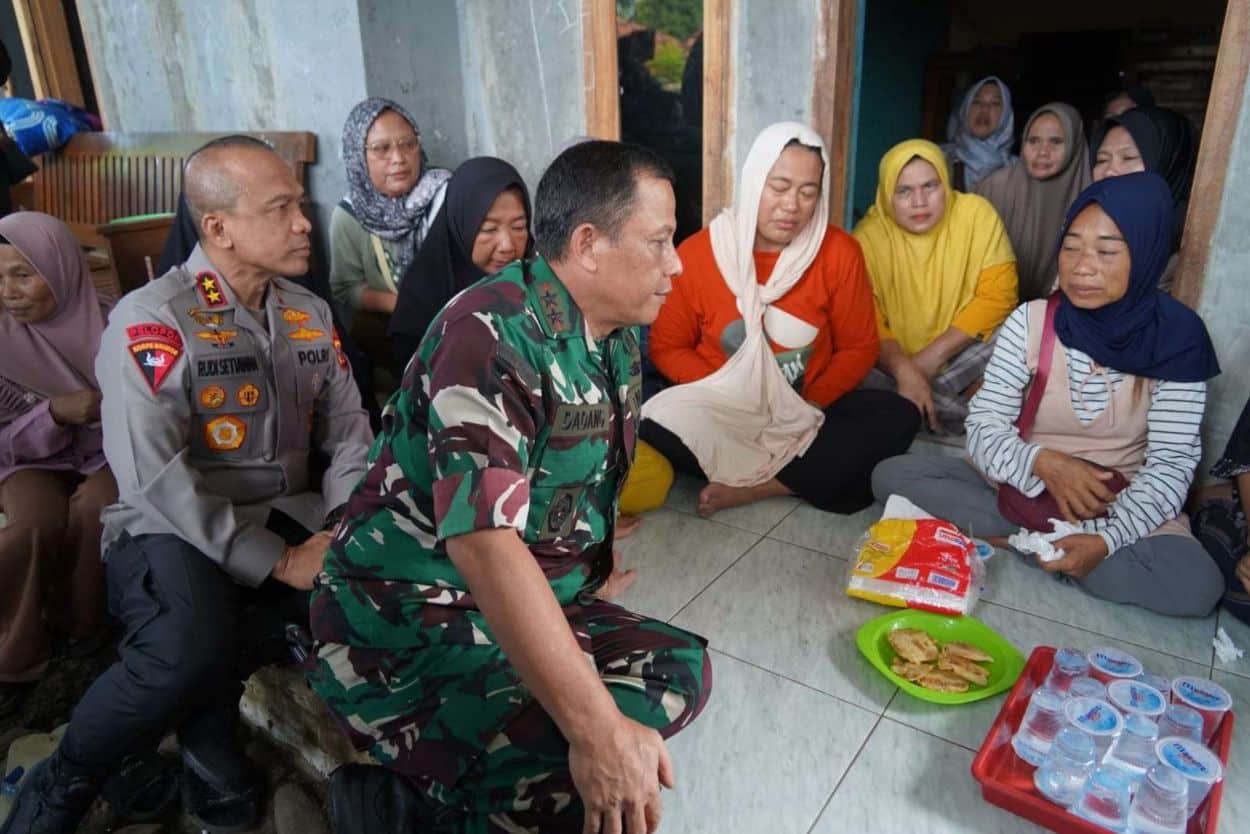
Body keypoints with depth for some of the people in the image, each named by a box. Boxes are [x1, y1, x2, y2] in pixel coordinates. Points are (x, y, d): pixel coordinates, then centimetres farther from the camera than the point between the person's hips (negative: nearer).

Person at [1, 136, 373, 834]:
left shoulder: (311, 314, 8)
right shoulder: (152, 320, -12)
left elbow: (349, 434, 6)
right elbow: (156, 477, -21)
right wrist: (278, 562, -23)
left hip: (283, 514, 6)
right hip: (172, 530, -5)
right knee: (191, 651, -34)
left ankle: (210, 710, -1)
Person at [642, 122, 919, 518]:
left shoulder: (840, 252, -6)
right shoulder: (695, 254, -8)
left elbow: (858, 347, 1)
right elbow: (667, 347, -1)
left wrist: (811, 404, -15)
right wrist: (725, 401, -16)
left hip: (808, 413, 2)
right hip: (723, 413, -1)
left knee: (899, 416, -24)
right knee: (655, 424, -31)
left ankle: (750, 488, -22)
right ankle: (816, 479, -18)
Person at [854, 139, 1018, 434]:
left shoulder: (977, 213, -8)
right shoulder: (869, 235, -9)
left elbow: (998, 295, -11)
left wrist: (934, 354, -18)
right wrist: (904, 370, -32)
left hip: (960, 360, 0)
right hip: (896, 363, 1)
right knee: (859, 377, -29)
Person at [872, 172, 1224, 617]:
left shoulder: (1176, 339, -9)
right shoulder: (1030, 321, -8)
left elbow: (1173, 463, -12)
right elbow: (983, 427, -9)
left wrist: (1107, 538, -28)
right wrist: (1043, 462, -30)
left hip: (1120, 509, 0)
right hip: (1021, 490, 1)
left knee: (1195, 584, -31)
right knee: (891, 475, -18)